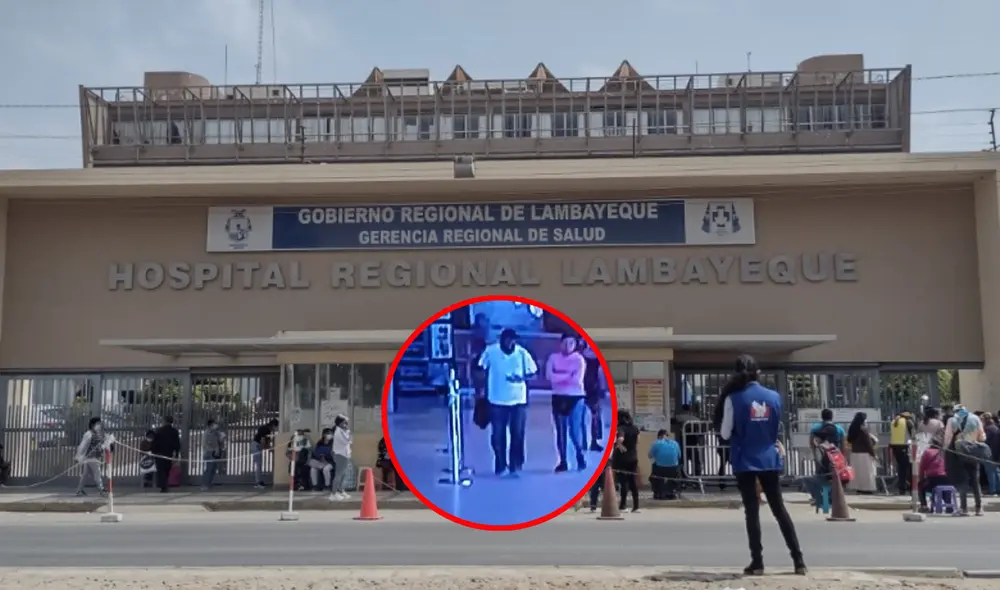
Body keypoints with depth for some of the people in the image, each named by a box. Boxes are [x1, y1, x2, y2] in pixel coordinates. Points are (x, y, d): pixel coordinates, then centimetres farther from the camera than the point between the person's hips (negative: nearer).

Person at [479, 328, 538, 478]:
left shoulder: (522, 353, -7)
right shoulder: (490, 351, -7)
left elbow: (534, 372, 0)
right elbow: (481, 369, 6)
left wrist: (522, 378, -19)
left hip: (518, 400, 0)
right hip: (497, 400, 0)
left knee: (517, 434, 2)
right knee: (498, 435, 4)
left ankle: (515, 466, 11)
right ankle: (501, 466, 16)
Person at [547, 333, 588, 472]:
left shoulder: (579, 359, -2)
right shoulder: (553, 357, 3)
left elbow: (577, 380, -13)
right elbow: (549, 376, -10)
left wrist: (559, 377, -10)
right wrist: (568, 375, -12)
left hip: (575, 398, -2)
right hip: (558, 397, 2)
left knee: (575, 430, -9)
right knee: (560, 431, 5)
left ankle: (581, 457, 12)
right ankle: (563, 462, 11)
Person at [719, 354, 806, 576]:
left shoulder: (734, 399, -10)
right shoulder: (774, 396, 1)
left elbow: (725, 434, -5)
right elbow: (778, 430, 11)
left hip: (745, 461, -3)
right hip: (770, 460, 3)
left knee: (752, 511, 3)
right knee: (780, 509, 12)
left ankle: (757, 562, 4)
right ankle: (798, 560, 11)